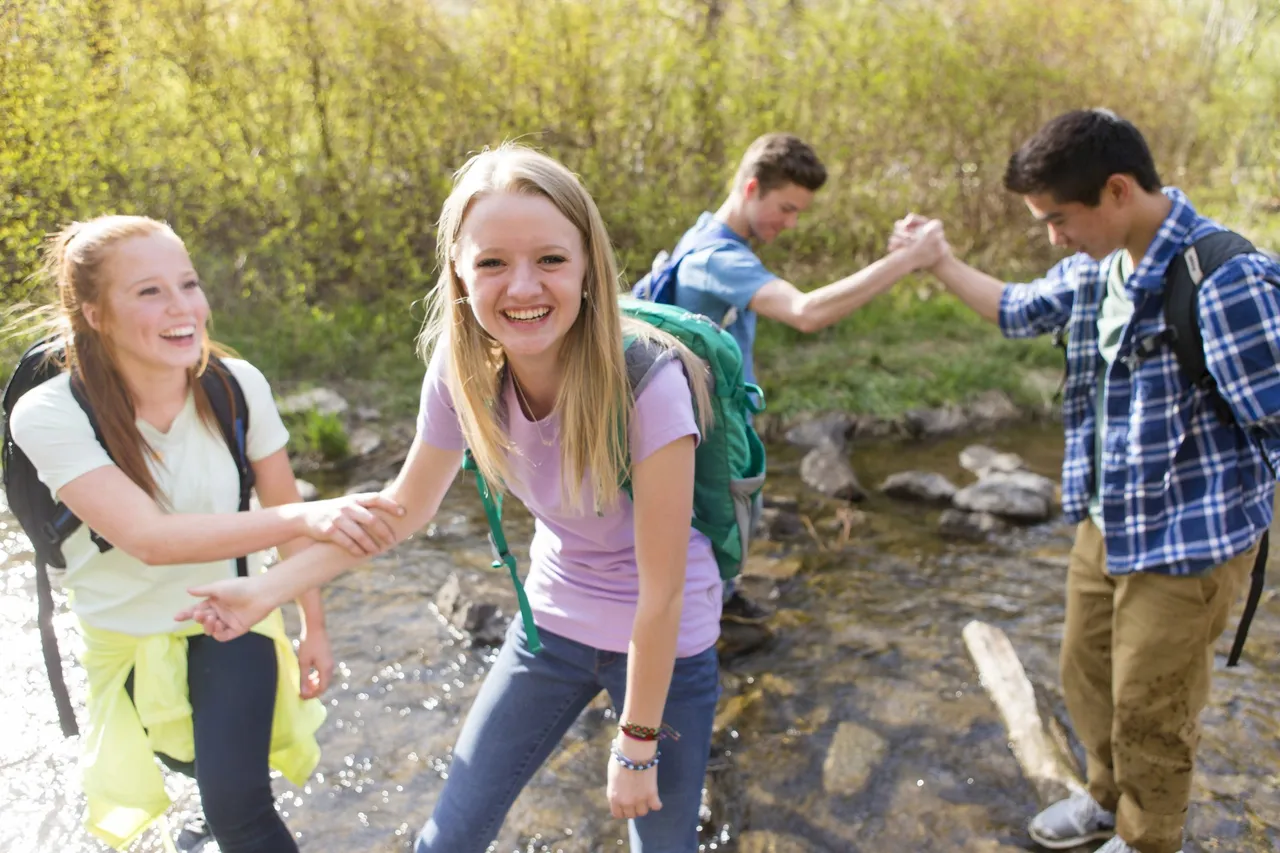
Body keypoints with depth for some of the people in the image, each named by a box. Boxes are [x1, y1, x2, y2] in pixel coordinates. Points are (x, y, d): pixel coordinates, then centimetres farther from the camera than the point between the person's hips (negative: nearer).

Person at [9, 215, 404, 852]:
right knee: (192, 761, 27)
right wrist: (304, 518, -52)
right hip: (125, 633, 1)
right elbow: (149, 538, -39)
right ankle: (226, 797, 61)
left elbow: (283, 509, -10)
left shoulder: (237, 385, -22)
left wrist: (314, 627, -4)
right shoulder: (49, 415, -28)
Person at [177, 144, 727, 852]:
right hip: (552, 626, 4)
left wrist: (637, 746, -13)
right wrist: (266, 590, -4)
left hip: (665, 645, -3)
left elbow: (662, 591, -23)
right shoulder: (461, 370, -18)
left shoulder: (648, 383, -32)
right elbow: (405, 506, 0)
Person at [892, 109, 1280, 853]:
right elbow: (1021, 311, 17)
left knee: (1150, 708, 11)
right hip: (1107, 524, 8)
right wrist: (939, 262, 12)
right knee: (1086, 674, 23)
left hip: (1188, 539, -7)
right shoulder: (1096, 268, -1)